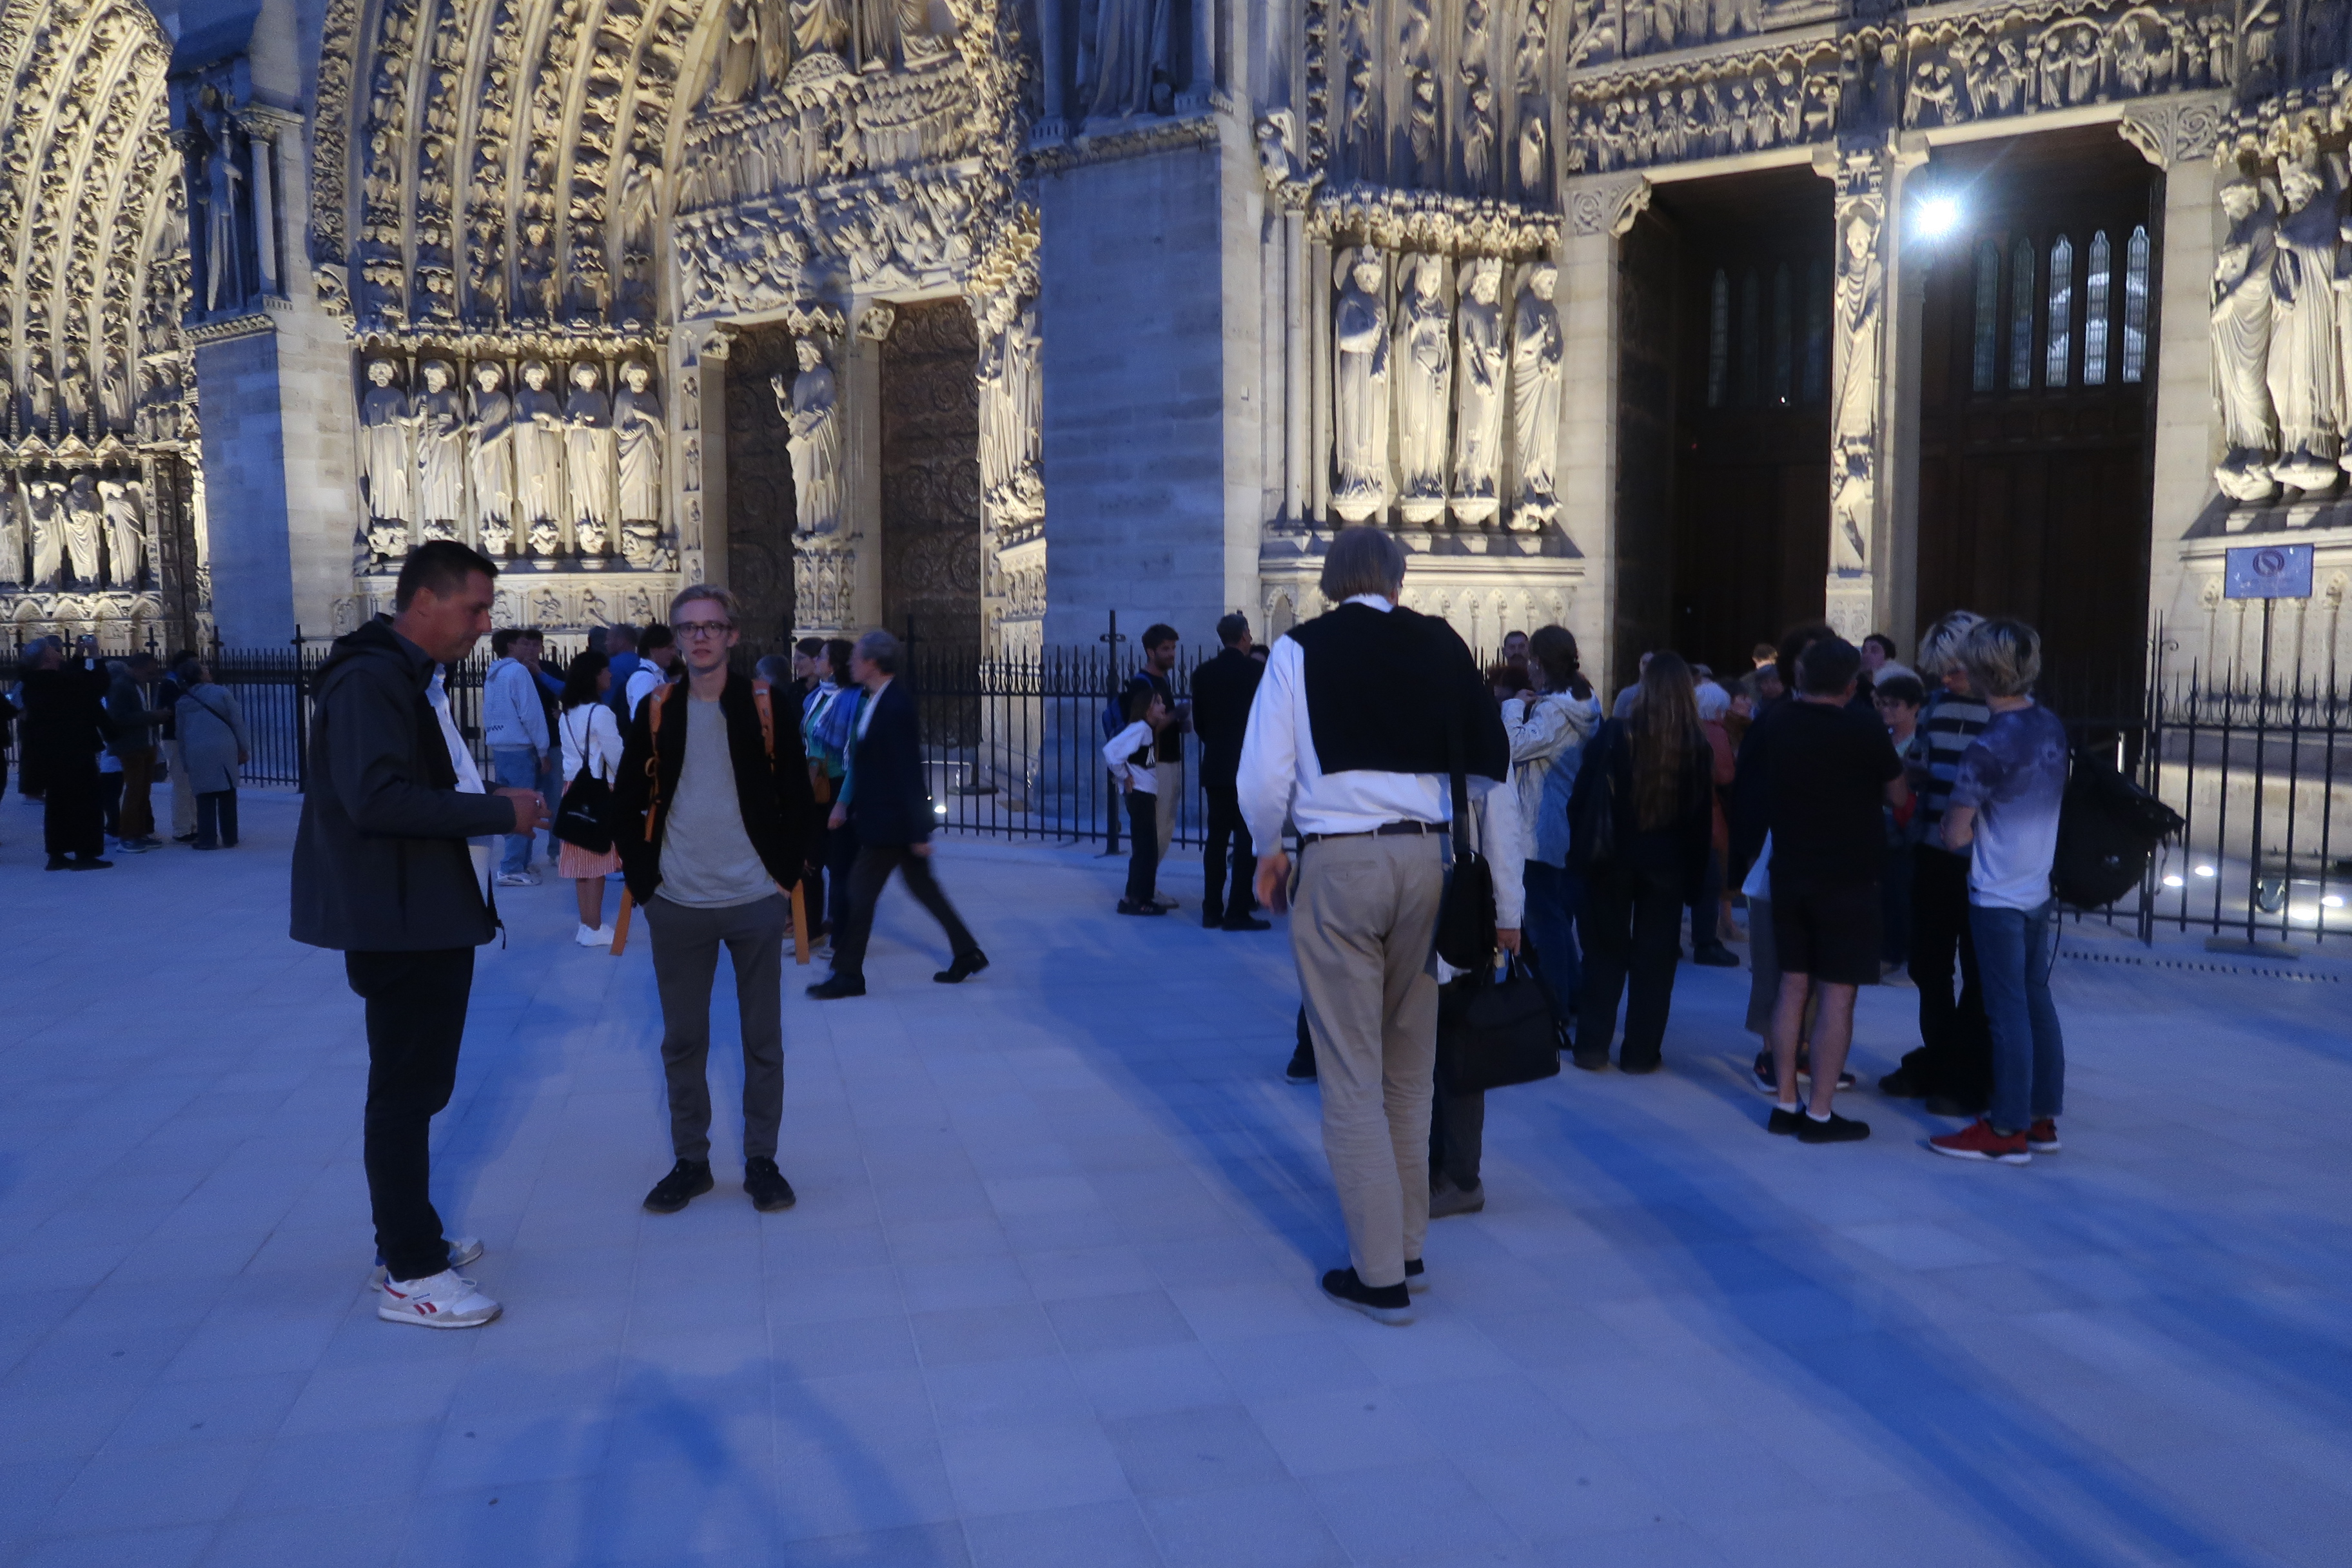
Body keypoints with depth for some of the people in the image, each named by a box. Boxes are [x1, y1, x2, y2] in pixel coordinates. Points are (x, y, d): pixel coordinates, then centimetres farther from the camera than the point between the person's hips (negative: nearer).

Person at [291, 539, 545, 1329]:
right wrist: (499, 810, -24)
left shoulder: (411, 678, 15)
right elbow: (376, 798, -29)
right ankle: (411, 1276, 5)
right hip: (400, 923, -10)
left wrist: (492, 802, 2)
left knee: (419, 1084, 19)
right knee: (406, 1091, -3)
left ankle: (411, 1235, 32)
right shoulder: (370, 679, -18)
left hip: (434, 919, 10)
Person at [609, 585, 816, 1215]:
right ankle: (690, 1162, 22)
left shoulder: (765, 706, -1)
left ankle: (762, 1161, 19)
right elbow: (627, 805, 9)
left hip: (756, 902, -1)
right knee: (682, 1041, 9)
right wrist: (641, 879, 1)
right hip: (678, 905, 2)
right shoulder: (656, 711, 4)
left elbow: (797, 798, 3)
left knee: (763, 1039, 6)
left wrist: (786, 873, -2)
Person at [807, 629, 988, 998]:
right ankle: (968, 953, 25)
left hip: (890, 821, -9)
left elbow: (910, 773, -22)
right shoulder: (872, 701, 7)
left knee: (862, 891, -2)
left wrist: (918, 832, -20)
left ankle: (848, 975, 9)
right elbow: (863, 761, 15)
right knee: (923, 886, 16)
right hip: (877, 816, 9)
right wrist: (846, 803, 14)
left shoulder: (896, 707, -21)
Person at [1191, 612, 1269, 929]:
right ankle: (1237, 912, -5)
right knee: (1247, 839, -2)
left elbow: (1198, 722, 9)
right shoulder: (1257, 671, -10)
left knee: (1216, 838, 10)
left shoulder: (1203, 674, 4)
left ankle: (1212, 909, 11)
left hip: (1215, 766, 5)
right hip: (1249, 766, -5)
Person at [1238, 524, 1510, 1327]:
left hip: (1339, 863, -3)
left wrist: (1267, 852, 11)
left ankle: (1380, 1273, 8)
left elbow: (1264, 776, -7)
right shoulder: (1439, 644, 4)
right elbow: (1492, 759, 6)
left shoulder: (1302, 648, -2)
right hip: (1425, 858, 3)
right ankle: (1405, 1238, 29)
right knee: (1410, 1065, 17)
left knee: (1352, 1073, 4)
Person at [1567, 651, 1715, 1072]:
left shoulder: (1615, 734, -9)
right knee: (1655, 959, 9)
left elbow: (1583, 797, -9)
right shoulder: (1697, 746, -5)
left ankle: (1592, 1047, 12)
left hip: (1613, 860, 0)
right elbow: (1703, 817, -2)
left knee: (1606, 954, 11)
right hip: (1667, 865, 1)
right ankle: (1641, 1051, 13)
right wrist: (1695, 874, 4)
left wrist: (1582, 847, 0)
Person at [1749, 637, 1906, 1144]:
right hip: (1846, 880, -5)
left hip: (1788, 874, 5)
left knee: (1792, 987, 12)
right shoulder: (1863, 732, -14)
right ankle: (1820, 1115, 2)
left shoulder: (1771, 727, 0)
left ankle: (1785, 1104, 16)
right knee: (1836, 996, 0)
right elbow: (1897, 797, 0)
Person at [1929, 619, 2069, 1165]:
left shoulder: (1989, 747, -21)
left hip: (1998, 898, -7)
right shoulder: (2052, 726, 2)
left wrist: (1952, 822, 2)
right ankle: (2043, 1119, 23)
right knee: (2038, 1002, 14)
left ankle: (2008, 1131, 8)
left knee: (2008, 1011, -1)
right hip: (2042, 889, 7)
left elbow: (1956, 837, -18)